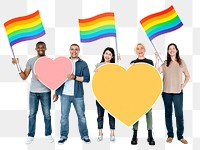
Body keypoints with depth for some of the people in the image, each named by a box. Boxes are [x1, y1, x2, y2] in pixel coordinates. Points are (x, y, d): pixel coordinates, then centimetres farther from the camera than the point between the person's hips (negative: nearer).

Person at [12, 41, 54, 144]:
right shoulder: (31, 61, 5)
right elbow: (24, 77, 4)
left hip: (46, 92, -1)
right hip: (33, 92, 1)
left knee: (47, 114, 5)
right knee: (32, 114, 5)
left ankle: (48, 135, 18)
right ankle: (30, 136, 14)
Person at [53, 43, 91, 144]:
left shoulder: (83, 64, 4)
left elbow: (87, 78, -6)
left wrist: (74, 77, -19)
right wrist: (56, 92, 10)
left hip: (78, 94, -1)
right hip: (65, 94, 2)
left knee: (81, 116, 6)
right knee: (64, 116, 6)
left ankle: (84, 135, 17)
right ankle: (63, 136, 18)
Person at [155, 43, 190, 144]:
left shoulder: (181, 62, 5)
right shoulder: (165, 63, 5)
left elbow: (187, 75, 14)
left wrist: (184, 84, 1)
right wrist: (157, 59, -14)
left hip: (178, 92, -1)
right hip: (166, 92, 1)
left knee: (179, 114, -2)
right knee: (168, 113, 8)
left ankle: (180, 136, 11)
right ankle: (170, 135, 18)